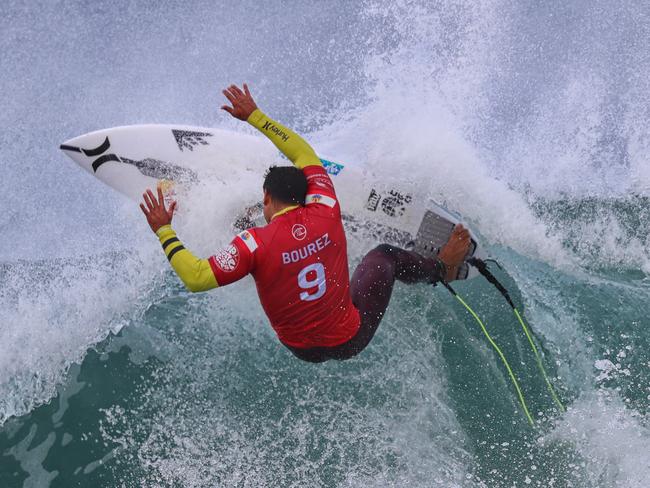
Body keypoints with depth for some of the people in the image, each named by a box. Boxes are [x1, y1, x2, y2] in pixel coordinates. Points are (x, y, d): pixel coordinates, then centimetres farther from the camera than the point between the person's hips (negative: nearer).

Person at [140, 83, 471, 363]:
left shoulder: (254, 244, -25)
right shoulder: (325, 212, -15)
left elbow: (196, 278, -28)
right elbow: (304, 154, 1)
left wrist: (164, 230, -15)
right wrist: (254, 116, 9)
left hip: (306, 351, 0)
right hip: (353, 339, 1)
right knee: (384, 255, 25)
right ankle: (442, 268, 53)